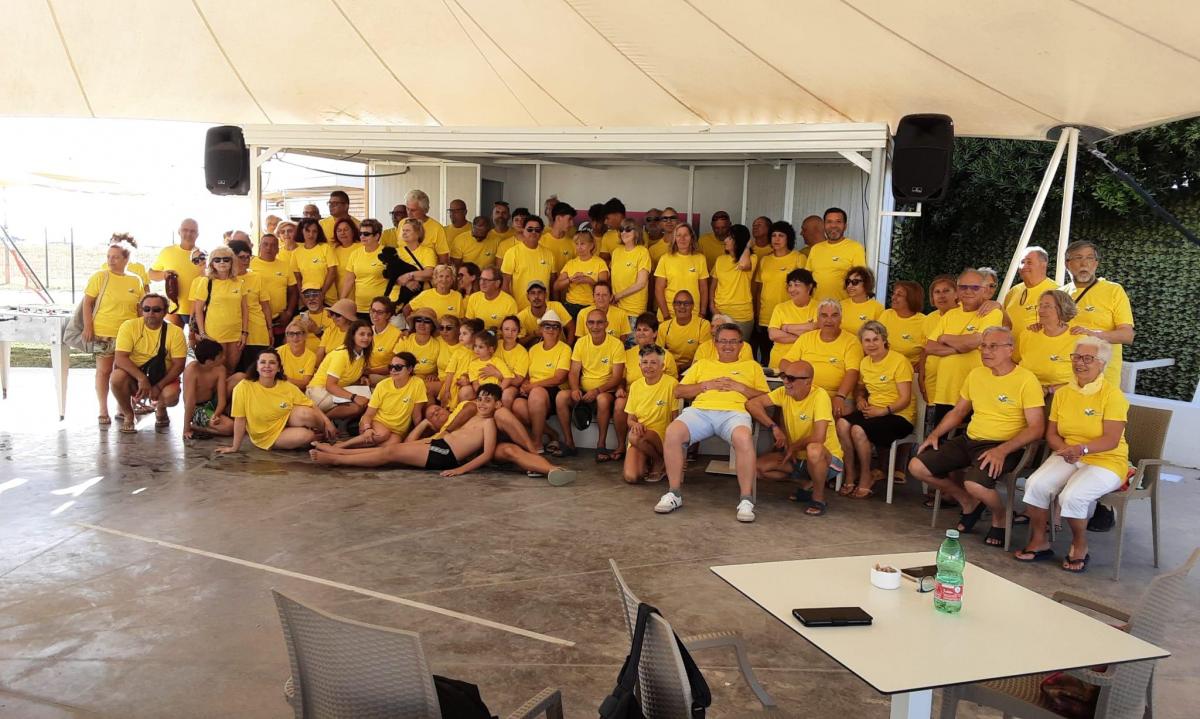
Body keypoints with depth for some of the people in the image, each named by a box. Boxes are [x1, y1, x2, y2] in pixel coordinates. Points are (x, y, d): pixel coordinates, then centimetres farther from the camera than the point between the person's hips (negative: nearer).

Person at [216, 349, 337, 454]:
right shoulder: (244, 387, -19)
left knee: (305, 413, -29)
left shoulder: (288, 387, -9)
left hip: (287, 423, 3)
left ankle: (324, 433, 1)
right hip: (267, 437, -3)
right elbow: (240, 419, -15)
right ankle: (319, 438, 5)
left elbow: (311, 407, -4)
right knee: (306, 435, -30)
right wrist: (235, 447, -12)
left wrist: (327, 422, -15)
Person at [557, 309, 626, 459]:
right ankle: (568, 441, -12)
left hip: (606, 392, -3)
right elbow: (574, 372, 4)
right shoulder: (581, 342, 6)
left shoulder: (616, 344, -7)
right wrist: (575, 389, -17)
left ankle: (601, 444, -22)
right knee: (561, 397, -25)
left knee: (603, 399, -38)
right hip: (583, 391, 4)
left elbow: (617, 377, -11)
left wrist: (597, 391, -24)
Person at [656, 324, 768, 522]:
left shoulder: (752, 366, 28)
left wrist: (741, 387, 2)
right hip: (700, 410, 2)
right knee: (672, 433, -32)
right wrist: (705, 385, 7)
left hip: (734, 412, -2)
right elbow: (678, 392, 22)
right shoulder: (702, 364, 32)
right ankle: (675, 493, -18)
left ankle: (746, 500, -27)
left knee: (743, 438, -40)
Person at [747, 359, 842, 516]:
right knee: (758, 466, -11)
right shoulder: (784, 393, -6)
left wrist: (792, 447, -16)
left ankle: (818, 498, -13)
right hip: (797, 457, 6)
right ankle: (808, 484, 7)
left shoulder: (819, 396, -24)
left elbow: (818, 437, -32)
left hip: (826, 458, -6)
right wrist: (774, 428, -21)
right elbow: (752, 404, -11)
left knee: (813, 449, -40)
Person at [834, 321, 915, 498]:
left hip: (899, 415, -6)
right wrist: (860, 399, 1)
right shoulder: (865, 362, 12)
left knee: (858, 429, -30)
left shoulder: (900, 361, -10)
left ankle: (866, 477, -8)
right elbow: (860, 389, 24)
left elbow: (905, 399, -13)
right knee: (842, 423, -24)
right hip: (873, 411, 6)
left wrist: (883, 410, -24)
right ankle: (850, 476, -13)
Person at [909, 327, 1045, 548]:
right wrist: (935, 434, 5)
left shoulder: (1026, 380, -9)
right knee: (917, 467, -7)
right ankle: (970, 504, 15)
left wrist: (1002, 450, -26)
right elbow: (958, 411, 21)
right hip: (969, 439, 7)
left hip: (1002, 446, -7)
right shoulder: (975, 375, 11)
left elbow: (1036, 428, -14)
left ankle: (1000, 518, 2)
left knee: (974, 484, -35)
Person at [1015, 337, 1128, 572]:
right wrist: (1065, 449, -12)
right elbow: (1051, 434, 9)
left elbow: (1111, 440, -16)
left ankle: (1079, 546, -2)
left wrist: (1081, 448, -31)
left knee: (1072, 495, -31)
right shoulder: (1062, 393, 8)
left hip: (1106, 461, -5)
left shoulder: (1112, 394, -9)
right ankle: (1039, 542, -6)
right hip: (1068, 458, 5)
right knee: (1036, 484, -24)